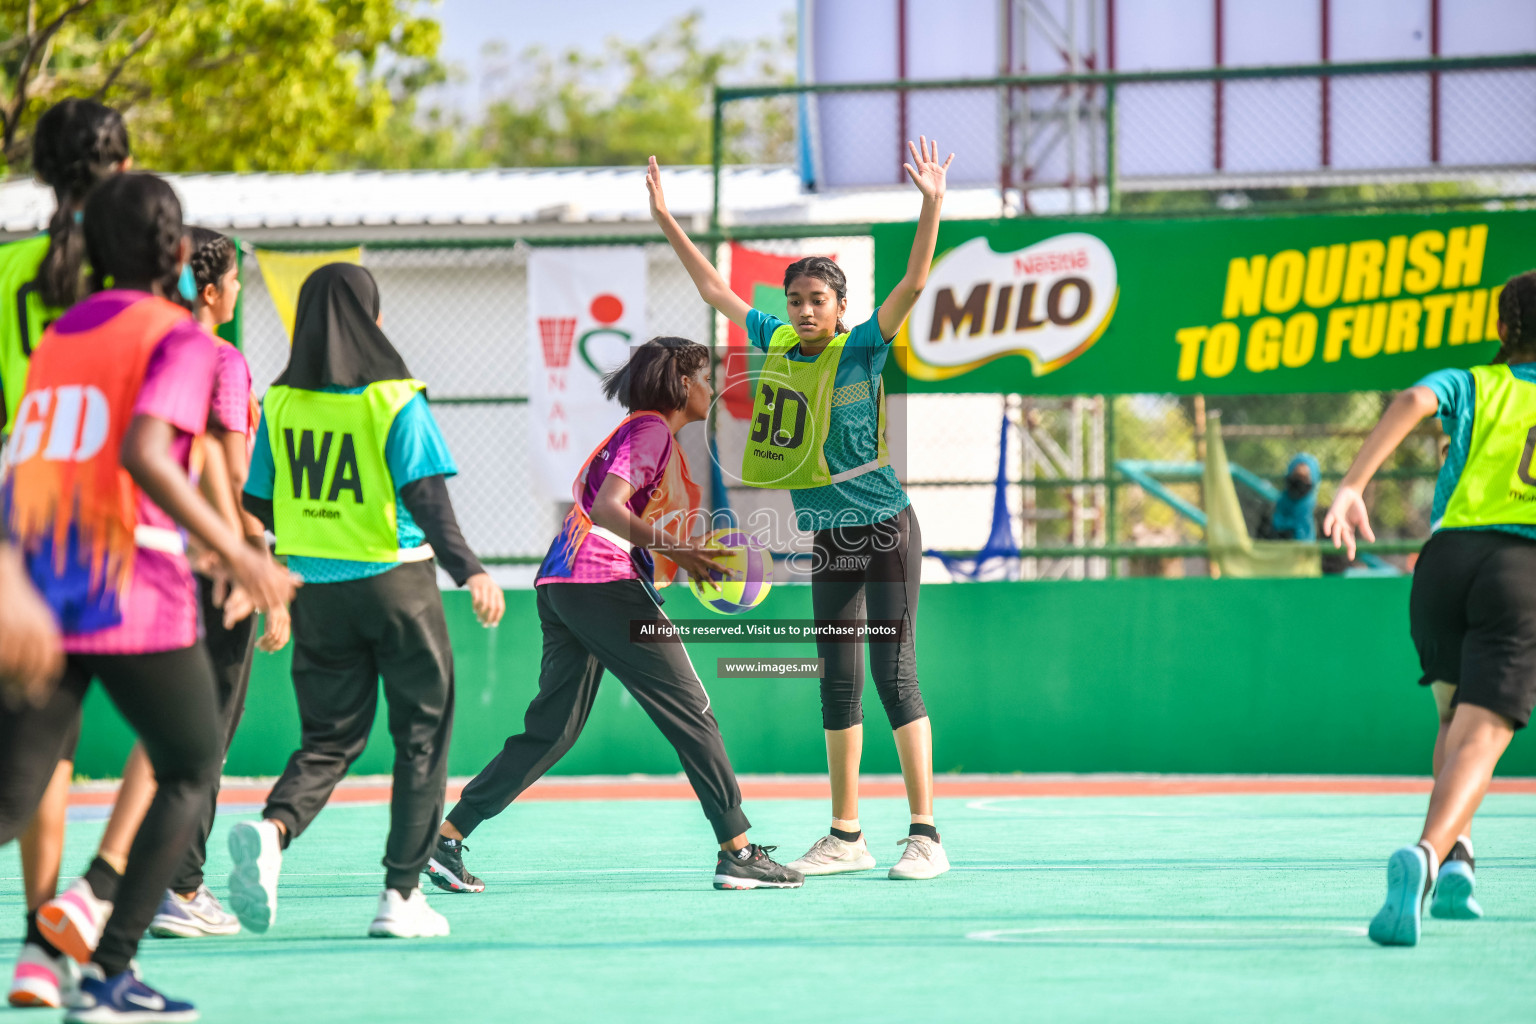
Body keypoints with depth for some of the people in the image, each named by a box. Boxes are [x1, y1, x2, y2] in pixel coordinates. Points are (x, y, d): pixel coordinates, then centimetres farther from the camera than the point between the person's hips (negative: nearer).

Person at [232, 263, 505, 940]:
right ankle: (400, 895, 5)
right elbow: (426, 497, -19)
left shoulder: (281, 403, 2)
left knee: (329, 738, 12)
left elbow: (259, 505, 9)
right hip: (395, 580, -4)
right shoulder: (394, 400, -10)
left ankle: (272, 830, -18)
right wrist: (471, 571, -22)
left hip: (314, 586, 4)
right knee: (421, 736, 9)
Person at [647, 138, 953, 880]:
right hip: (827, 540, 6)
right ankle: (845, 837, 16)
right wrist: (666, 221, 15)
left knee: (895, 678, -8)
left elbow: (913, 283, -23)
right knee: (838, 685, 9)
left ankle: (925, 835, -6)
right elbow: (714, 290, 15)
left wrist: (932, 204, -34)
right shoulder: (777, 342, 4)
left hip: (884, 531, -6)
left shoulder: (861, 348, -11)